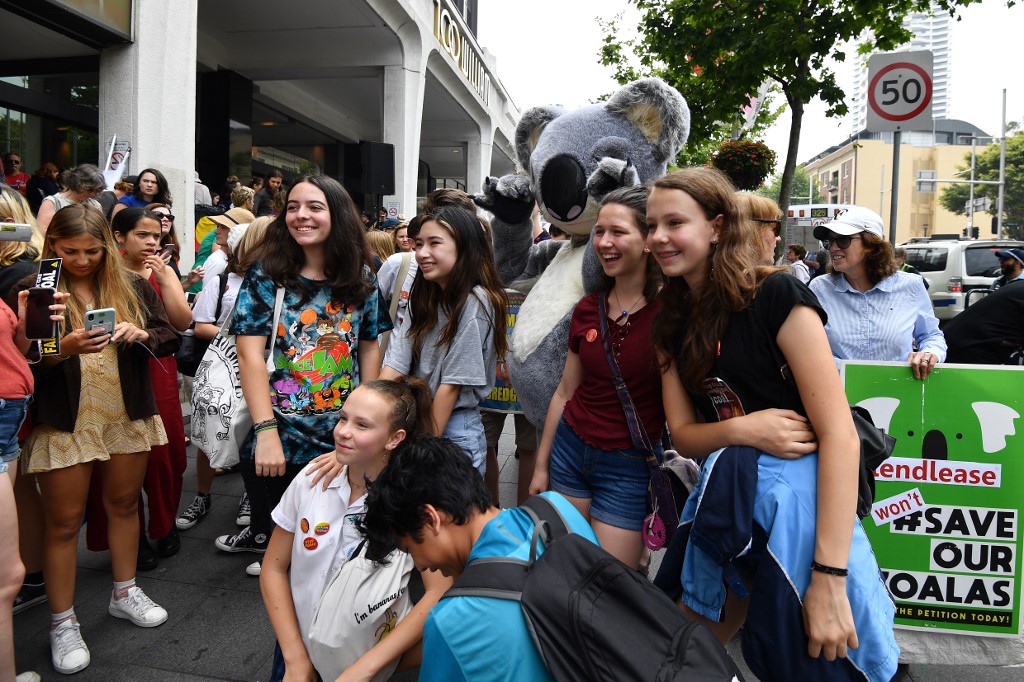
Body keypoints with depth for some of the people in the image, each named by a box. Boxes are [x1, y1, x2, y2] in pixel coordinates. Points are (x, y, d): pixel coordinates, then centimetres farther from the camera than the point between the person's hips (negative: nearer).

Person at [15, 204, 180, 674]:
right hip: (65, 420, -3)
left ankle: (124, 592, 35)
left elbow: (171, 338, 3)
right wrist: (63, 348, -26)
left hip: (128, 414, 3)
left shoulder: (132, 286, 3)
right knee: (63, 521, 5)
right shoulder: (35, 290, -5)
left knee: (123, 503, 16)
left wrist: (141, 334, -17)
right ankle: (62, 622, 20)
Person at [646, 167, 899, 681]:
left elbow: (840, 434, -20)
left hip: (798, 501, -6)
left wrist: (830, 578, -25)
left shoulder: (775, 296, -16)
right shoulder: (673, 326, 4)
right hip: (724, 505, 6)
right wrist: (740, 430, -20)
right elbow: (682, 434, 5)